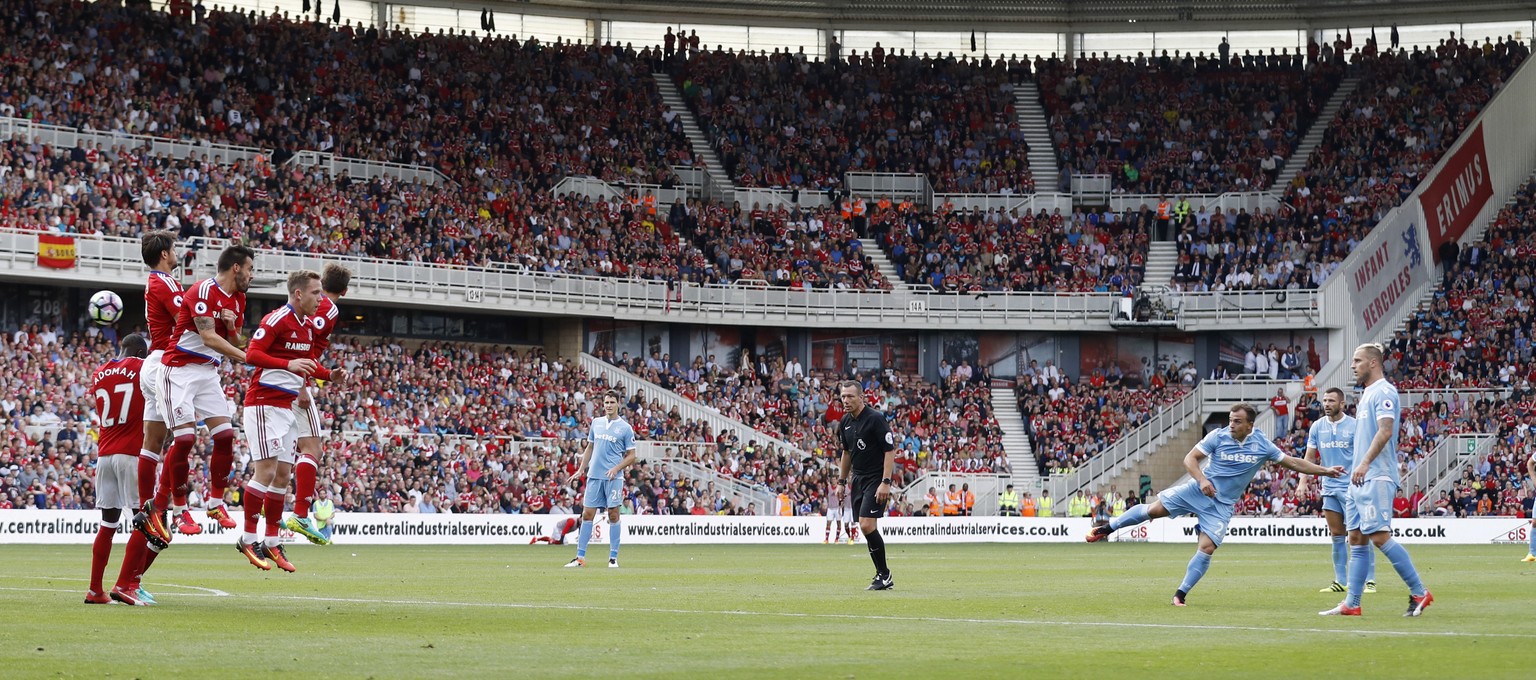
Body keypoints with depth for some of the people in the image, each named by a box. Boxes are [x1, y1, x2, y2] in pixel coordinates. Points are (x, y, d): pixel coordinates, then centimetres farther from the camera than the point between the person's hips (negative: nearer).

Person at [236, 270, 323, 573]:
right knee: (266, 470, -11)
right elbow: (252, 354, -22)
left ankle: (272, 542, 12)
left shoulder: (309, 325, 13)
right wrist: (289, 364, -33)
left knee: (283, 474, 7)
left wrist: (329, 374, 7)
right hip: (264, 403, -9)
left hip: (287, 406, 9)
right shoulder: (276, 320, -14)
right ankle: (248, 539, -4)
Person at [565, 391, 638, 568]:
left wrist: (616, 468, -14)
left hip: (613, 477, -4)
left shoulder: (625, 428, 0)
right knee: (587, 514, 2)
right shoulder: (596, 422, 12)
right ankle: (580, 557, 5)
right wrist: (581, 470, 14)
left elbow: (631, 456, 1)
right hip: (594, 475, 4)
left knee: (613, 515, -2)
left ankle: (613, 557, 4)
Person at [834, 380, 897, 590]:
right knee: (865, 528, 4)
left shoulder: (876, 419, -14)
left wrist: (885, 483, -22)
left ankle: (884, 575, -7)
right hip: (858, 478, 8)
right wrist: (842, 481, 21)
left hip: (876, 479, -8)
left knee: (867, 524, -18)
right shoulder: (845, 422, 9)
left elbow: (890, 450, -16)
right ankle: (883, 576, 12)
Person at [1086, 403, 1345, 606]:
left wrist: (1325, 471, -1)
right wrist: (1202, 479, -24)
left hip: (1222, 504, 1)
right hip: (1198, 490, -1)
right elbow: (1190, 458, -7)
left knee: (1207, 547, -14)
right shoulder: (1218, 436, -8)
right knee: (1154, 509, -13)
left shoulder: (1262, 444, -5)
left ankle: (1181, 593, -2)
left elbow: (1292, 462, 3)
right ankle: (1108, 527, 6)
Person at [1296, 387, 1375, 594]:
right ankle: (1340, 581, 11)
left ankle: (1369, 581, -4)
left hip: (1351, 488, -5)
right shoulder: (1317, 427, 8)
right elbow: (1310, 457, 11)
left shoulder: (1354, 426, -5)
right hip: (1329, 487, 5)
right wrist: (1303, 481, 0)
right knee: (1336, 536, 6)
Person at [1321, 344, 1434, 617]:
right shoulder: (1367, 394, 21)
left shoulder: (1383, 392, -9)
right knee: (1356, 538, 6)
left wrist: (1365, 464, -27)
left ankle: (1419, 592, -9)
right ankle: (1351, 604, 6)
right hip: (1361, 479, 10)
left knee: (1379, 536, -15)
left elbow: (1386, 431, -21)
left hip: (1376, 477, -10)